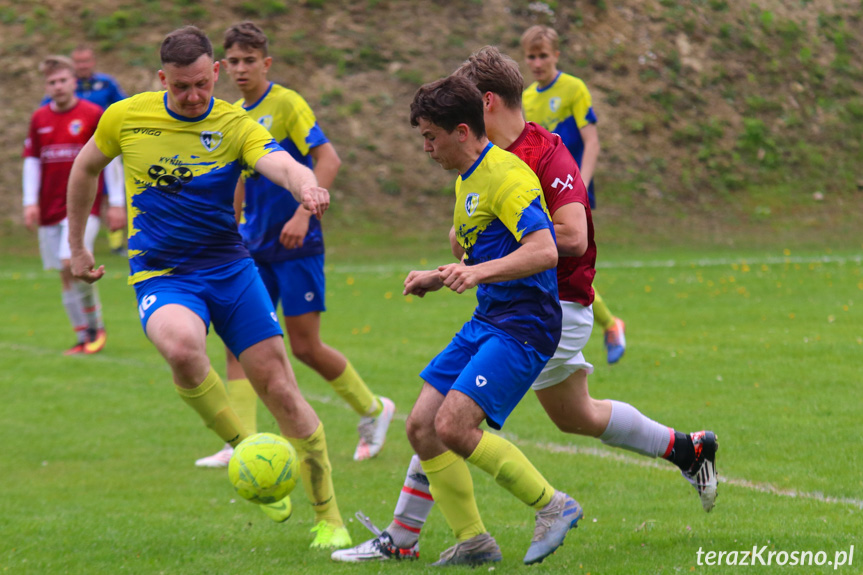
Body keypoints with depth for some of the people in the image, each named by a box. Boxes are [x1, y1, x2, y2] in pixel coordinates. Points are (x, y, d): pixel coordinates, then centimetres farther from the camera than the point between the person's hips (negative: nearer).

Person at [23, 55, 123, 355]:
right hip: (50, 210, 5)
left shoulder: (93, 115, -3)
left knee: (72, 264, -22)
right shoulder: (39, 119, 7)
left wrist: (117, 203, -3)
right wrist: (30, 202, 2)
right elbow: (32, 161, 11)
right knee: (66, 274, 6)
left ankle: (96, 326, -5)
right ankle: (84, 338, 15)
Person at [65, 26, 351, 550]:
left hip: (229, 266, 1)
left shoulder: (236, 125, -7)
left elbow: (282, 165, -28)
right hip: (160, 275, -1)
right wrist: (77, 246, 19)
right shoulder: (126, 118, -3)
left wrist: (307, 187, -51)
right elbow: (85, 168, 15)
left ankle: (328, 519, 11)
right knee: (182, 346, -35)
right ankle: (247, 452, -12)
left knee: (280, 387, -5)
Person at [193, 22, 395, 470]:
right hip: (256, 245, 7)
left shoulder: (286, 104, -11)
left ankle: (374, 410, 19)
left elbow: (328, 159, -18)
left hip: (296, 245, -7)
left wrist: (302, 215, -26)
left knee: (305, 346, -3)